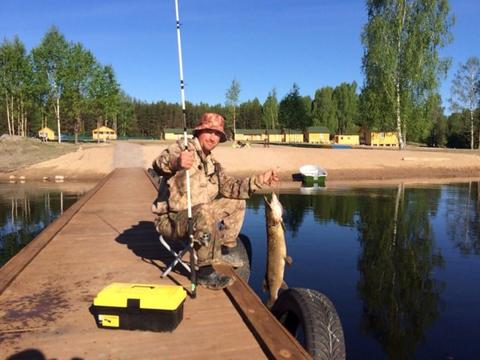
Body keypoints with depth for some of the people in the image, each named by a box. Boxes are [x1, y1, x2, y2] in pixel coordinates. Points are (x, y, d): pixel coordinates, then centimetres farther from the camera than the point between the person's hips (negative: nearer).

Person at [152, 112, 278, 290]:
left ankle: (224, 251, 20)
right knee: (204, 213, -39)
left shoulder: (212, 164, 11)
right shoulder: (183, 148, -15)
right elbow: (159, 164, -34)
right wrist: (175, 162, -59)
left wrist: (259, 180, -7)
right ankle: (205, 272, -22)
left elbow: (230, 187, 4)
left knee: (237, 203, 12)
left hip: (198, 214, 9)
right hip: (171, 219, -8)